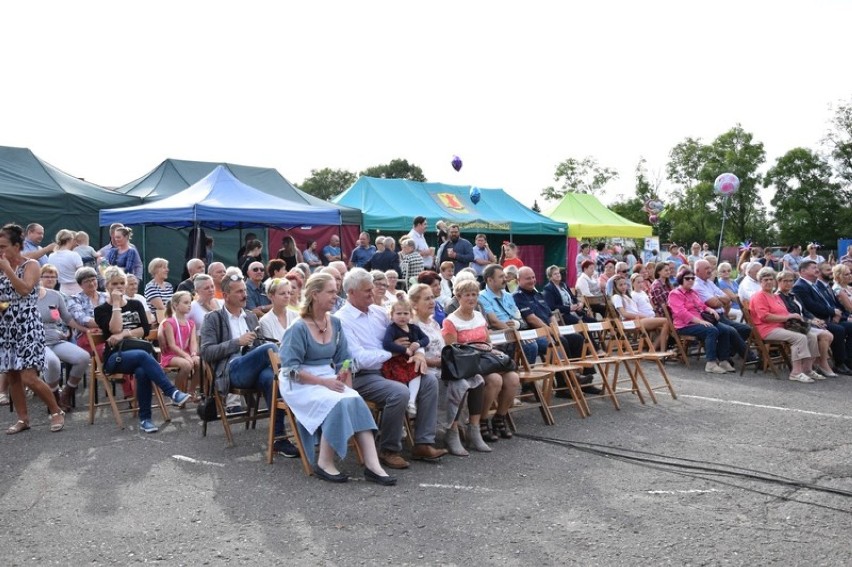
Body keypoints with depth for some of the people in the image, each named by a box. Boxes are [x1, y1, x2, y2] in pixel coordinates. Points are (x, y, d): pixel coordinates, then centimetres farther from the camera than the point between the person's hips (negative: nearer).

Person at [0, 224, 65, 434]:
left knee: (29, 378, -11)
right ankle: (23, 418, 19)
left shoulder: (31, 265, -5)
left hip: (27, 327, -6)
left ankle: (56, 411, 6)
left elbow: (24, 289, -22)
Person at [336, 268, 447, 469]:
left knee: (429, 381, -8)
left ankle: (423, 443, -4)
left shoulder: (378, 312, 11)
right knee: (399, 392, -31)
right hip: (362, 377, -8)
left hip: (387, 369, 8)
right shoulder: (342, 320, -12)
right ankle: (389, 450, -12)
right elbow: (360, 358, -21)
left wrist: (418, 352, -2)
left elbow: (403, 337, 19)